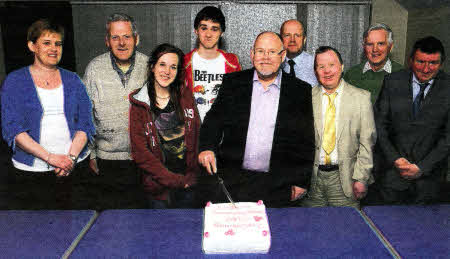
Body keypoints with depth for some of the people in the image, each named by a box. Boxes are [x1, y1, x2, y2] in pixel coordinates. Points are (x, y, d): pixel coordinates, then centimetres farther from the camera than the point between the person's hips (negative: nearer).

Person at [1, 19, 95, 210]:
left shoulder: (72, 80, 10)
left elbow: (85, 123, 4)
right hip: (30, 172, -2)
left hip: (74, 169, 2)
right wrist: (50, 157, -17)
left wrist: (72, 156, -13)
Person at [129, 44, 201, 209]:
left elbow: (196, 135, 5)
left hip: (188, 182, 3)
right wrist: (175, 180, -13)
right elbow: (140, 152, -9)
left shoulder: (185, 95, 2)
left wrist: (192, 175, -4)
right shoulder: (139, 104, -6)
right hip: (159, 186, -2)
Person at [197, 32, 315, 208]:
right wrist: (207, 147, -11)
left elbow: (307, 141, 8)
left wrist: (301, 182, 3)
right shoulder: (232, 83, 10)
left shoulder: (300, 90, 7)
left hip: (276, 183, -1)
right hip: (231, 175, 2)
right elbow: (214, 119, 8)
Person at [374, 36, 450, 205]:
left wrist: (422, 167, -11)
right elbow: (379, 124, -1)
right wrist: (394, 158, -9)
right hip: (394, 169, 1)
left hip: (429, 173, 0)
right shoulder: (392, 82, -3)